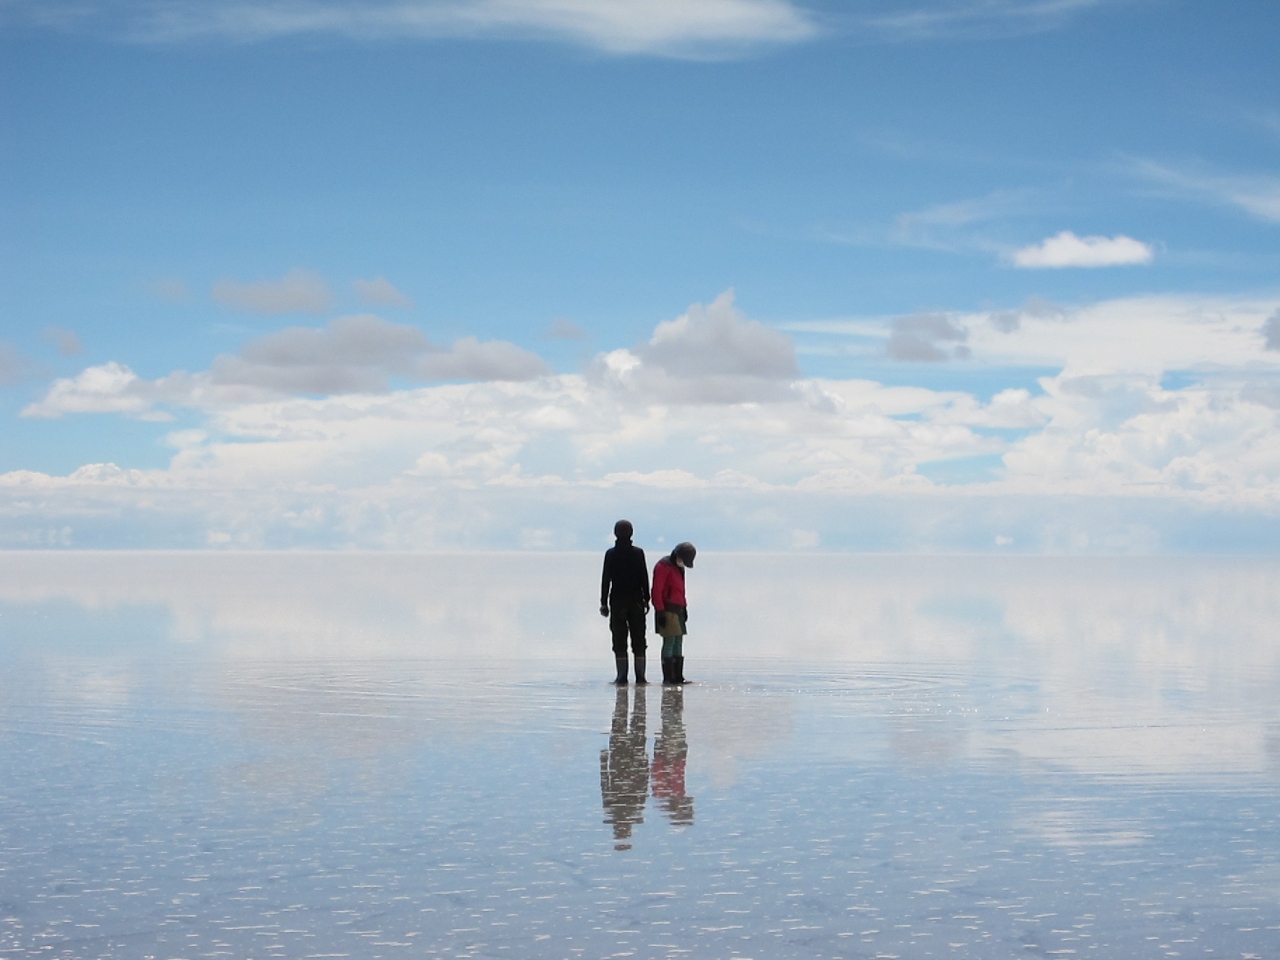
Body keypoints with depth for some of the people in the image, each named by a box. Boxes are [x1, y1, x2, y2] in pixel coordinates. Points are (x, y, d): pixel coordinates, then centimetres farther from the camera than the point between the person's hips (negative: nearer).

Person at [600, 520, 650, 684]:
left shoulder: (611, 554, -3)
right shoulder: (638, 553, 0)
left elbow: (606, 579, -4)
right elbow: (644, 578, 1)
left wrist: (604, 603, 1)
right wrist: (646, 600, 7)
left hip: (617, 601, -1)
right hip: (636, 601, 1)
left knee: (619, 640, 1)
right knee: (638, 640, 6)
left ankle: (622, 675, -4)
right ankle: (640, 675, 2)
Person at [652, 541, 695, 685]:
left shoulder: (679, 568, 19)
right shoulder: (663, 567, -11)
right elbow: (657, 591, -16)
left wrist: (684, 608, 22)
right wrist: (660, 612, -20)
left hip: (678, 611, 10)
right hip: (667, 612, -10)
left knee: (678, 642, 9)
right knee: (669, 642, -10)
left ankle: (678, 676, 13)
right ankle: (668, 677, -9)